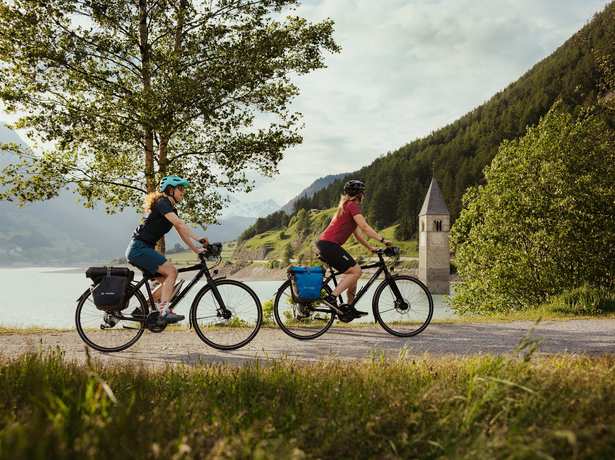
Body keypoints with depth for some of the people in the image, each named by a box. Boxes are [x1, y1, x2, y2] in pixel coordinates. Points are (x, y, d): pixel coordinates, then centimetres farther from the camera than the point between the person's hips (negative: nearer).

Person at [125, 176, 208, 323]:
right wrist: (197, 239, -30)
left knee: (168, 283, 6)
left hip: (144, 249, 10)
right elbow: (179, 224, -26)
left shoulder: (171, 209, 18)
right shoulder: (162, 203, -12)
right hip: (139, 248, -10)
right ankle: (164, 311, -20)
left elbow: (182, 232, 14)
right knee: (171, 271, -18)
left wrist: (196, 249, 3)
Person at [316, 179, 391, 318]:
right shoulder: (353, 205, -6)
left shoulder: (346, 206, 25)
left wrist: (370, 247, 23)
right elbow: (364, 227, -16)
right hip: (329, 244, -10)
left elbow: (357, 233, 26)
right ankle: (332, 297, -17)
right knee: (355, 271, -11)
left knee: (353, 272, 15)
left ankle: (349, 306, 17)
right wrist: (382, 239, -15)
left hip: (324, 244, 10)